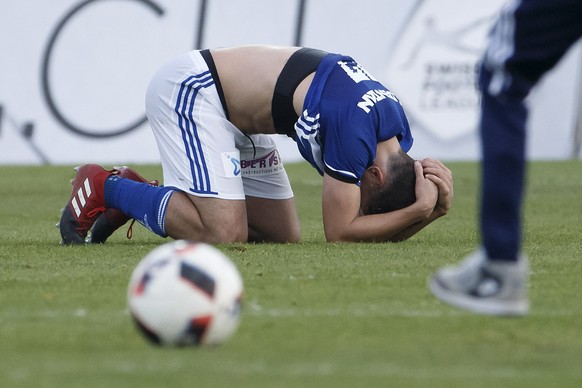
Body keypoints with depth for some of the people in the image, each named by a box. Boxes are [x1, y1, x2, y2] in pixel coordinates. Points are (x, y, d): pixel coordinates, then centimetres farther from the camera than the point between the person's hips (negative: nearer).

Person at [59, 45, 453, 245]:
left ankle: (135, 192, 15)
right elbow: (339, 232, -22)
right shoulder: (356, 132, -30)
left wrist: (434, 206, -15)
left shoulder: (397, 131, -3)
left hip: (239, 114, 10)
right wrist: (421, 210, -25)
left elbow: (383, 233, 2)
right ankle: (104, 188, -2)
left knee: (283, 236, 5)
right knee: (225, 233, -21)